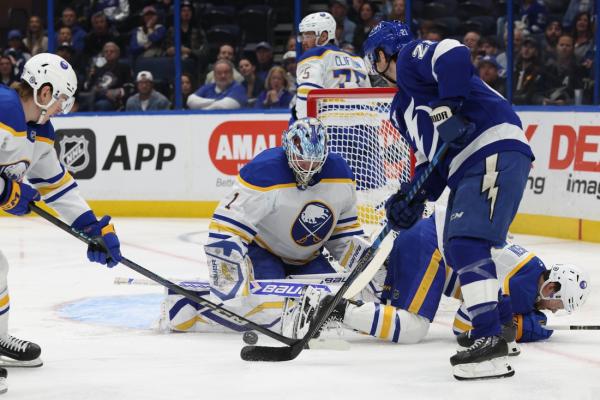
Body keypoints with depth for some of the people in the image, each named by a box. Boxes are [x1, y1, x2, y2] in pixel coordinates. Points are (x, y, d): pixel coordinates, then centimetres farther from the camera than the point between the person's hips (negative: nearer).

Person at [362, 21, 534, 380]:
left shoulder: (410, 56, 1)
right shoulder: (401, 110, 28)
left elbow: (453, 54, -20)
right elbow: (430, 155, 25)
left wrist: (447, 107, -24)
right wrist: (415, 196, 10)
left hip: (496, 151, -11)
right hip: (467, 168, 11)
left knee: (467, 242, -20)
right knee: (457, 251, 16)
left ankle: (491, 340, -26)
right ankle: (501, 320, 24)